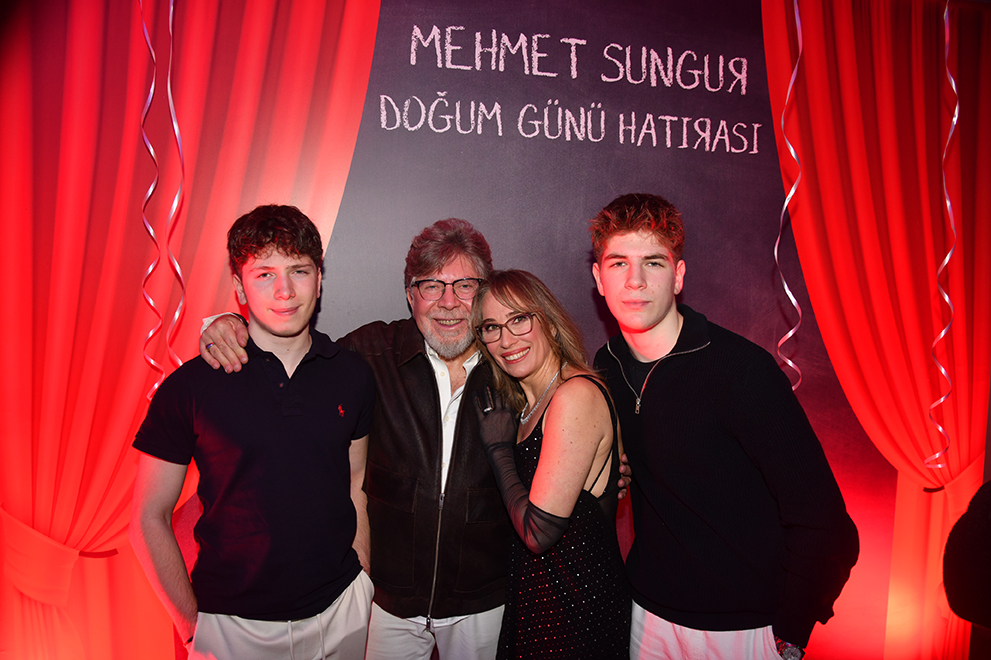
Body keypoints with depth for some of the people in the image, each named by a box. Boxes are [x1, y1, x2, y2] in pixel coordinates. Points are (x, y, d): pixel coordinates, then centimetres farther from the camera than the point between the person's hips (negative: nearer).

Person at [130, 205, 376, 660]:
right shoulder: (190, 386, -11)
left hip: (340, 606, 3)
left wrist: (362, 577, 4)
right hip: (235, 622, -2)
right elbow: (149, 519, -5)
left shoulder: (353, 375, -3)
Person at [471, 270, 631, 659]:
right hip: (537, 591, 8)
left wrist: (498, 447, -13)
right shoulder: (528, 402, 5)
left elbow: (538, 532, -23)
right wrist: (501, 445, 0)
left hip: (573, 604, -8)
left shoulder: (577, 394, -23)